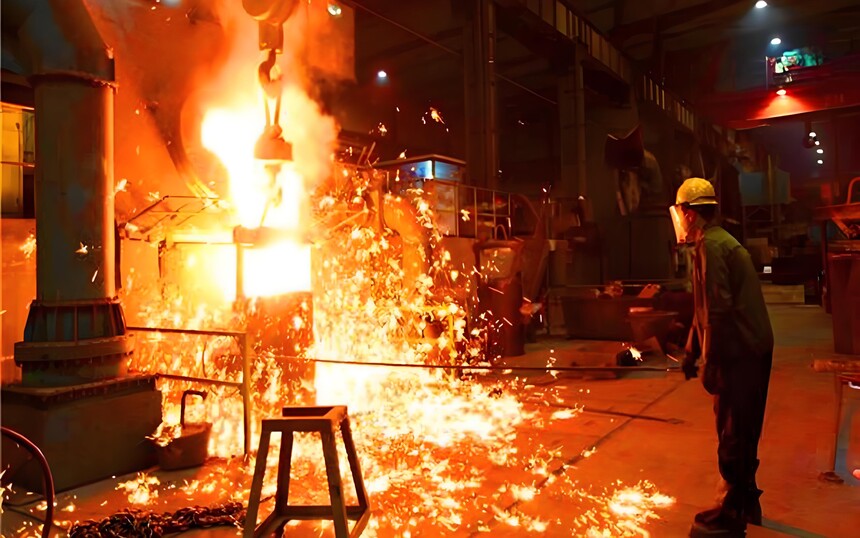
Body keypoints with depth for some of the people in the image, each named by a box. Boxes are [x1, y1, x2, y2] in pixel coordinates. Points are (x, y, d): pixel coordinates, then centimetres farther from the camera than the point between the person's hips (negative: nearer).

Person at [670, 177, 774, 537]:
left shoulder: (711, 245, -16)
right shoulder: (718, 242, 16)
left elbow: (719, 310, -24)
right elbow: (707, 308, 21)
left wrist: (709, 362, -20)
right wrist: (691, 351, 23)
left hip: (739, 354, -10)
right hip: (750, 350, 10)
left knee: (732, 434, 1)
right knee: (742, 432, 19)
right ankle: (746, 501, 33)